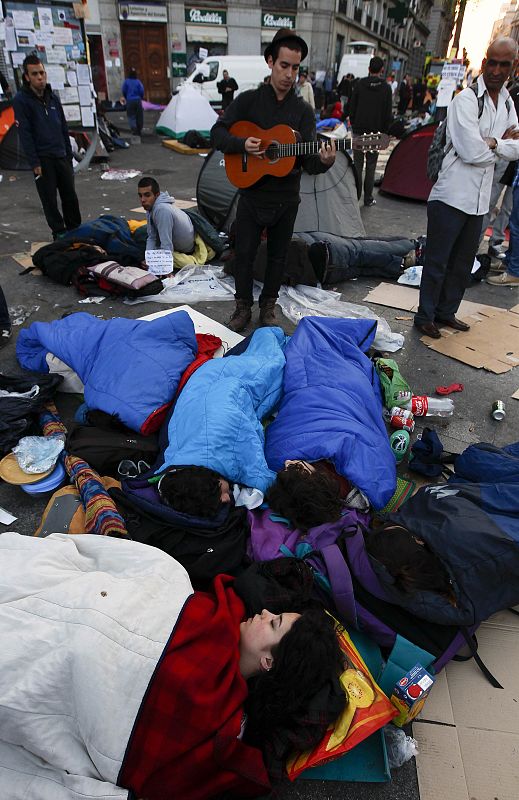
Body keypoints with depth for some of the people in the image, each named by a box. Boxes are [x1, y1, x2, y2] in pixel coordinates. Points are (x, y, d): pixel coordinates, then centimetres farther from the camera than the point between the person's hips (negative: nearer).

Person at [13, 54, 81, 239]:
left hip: (61, 156, 5)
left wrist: (69, 155, 11)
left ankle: (75, 230, 21)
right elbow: (25, 134, -10)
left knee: (70, 197, 8)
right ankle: (59, 234, 9)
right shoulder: (21, 100, -5)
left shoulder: (53, 98, 12)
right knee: (50, 200, 0)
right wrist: (34, 163, -15)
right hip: (42, 159, -5)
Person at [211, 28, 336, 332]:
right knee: (245, 253, 5)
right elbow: (217, 133, -2)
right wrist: (242, 144, -20)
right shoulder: (249, 100, -1)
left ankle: (269, 303, 29)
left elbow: (308, 161, -7)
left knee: (278, 255, 11)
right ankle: (244, 305, 22)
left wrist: (324, 162, -30)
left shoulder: (304, 112, 1)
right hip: (252, 195, -1)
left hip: (286, 200, 1)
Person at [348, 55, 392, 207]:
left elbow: (351, 107, 3)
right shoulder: (386, 88, -2)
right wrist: (384, 131, 9)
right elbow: (388, 114, -1)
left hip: (359, 131, 1)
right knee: (371, 166, 5)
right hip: (376, 132, 0)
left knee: (357, 164, 6)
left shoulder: (360, 84, 0)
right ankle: (368, 198, 7)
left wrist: (354, 125, 12)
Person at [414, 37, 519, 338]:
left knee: (463, 263, 15)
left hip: (479, 200, 8)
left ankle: (446, 311, 29)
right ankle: (425, 316, 13)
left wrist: (490, 142, -10)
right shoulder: (467, 99, -9)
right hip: (451, 196, -8)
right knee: (437, 262, 0)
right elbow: (471, 152, -19)